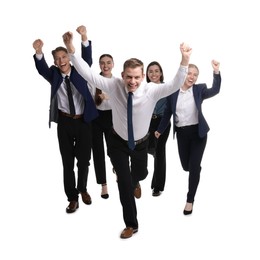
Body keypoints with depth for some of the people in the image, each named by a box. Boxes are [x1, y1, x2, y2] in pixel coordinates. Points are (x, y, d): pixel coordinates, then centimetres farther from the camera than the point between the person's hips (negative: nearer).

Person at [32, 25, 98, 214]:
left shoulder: (80, 70, 0)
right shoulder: (54, 74, 1)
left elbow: (87, 59, -16)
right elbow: (42, 68, -17)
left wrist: (84, 38, -33)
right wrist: (38, 52, -38)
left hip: (83, 121, 0)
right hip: (64, 122, 0)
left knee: (84, 159, 11)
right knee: (67, 161, 7)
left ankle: (82, 190, 35)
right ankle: (73, 198, 18)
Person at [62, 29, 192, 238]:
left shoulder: (151, 90, -26)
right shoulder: (114, 86, -23)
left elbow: (175, 86, -40)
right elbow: (88, 74, -26)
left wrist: (185, 61, -56)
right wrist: (71, 49, -36)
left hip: (141, 143, 1)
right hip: (118, 142, -1)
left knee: (140, 174, 25)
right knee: (124, 183, 1)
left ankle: (134, 182, 68)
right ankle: (131, 224, 21)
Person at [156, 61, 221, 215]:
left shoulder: (199, 89, -7)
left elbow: (214, 91, -27)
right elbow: (168, 112, 7)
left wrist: (216, 72, -39)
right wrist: (160, 129, 12)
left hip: (198, 132, -2)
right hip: (181, 133, 3)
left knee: (194, 166, -4)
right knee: (186, 166, 13)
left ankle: (190, 200, 11)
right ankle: (197, 170, 52)